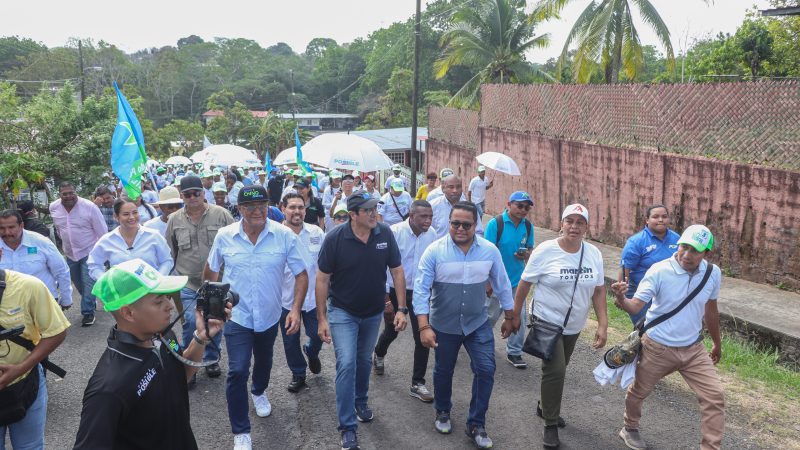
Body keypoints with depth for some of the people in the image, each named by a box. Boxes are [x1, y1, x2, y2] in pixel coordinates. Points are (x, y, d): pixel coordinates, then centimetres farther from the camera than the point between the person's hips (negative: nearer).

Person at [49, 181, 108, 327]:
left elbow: (102, 231, -12)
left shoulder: (89, 207, -18)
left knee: (88, 283, -9)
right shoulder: (53, 208, -5)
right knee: (78, 284, 18)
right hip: (70, 253, 5)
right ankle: (90, 303, 39)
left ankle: (88, 312, 0)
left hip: (89, 252, -5)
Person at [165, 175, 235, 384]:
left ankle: (211, 359, 33)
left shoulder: (221, 214, -5)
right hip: (188, 283, 0)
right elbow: (169, 252, 12)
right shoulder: (174, 220, 2)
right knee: (191, 322, -10)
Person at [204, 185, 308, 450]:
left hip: (269, 316, 2)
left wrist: (295, 309, -20)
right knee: (237, 371, -10)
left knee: (264, 361, 26)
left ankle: (259, 392, 58)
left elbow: (301, 274, -11)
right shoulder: (224, 236, -12)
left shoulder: (285, 236, -16)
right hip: (237, 316, -1)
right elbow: (210, 270, 5)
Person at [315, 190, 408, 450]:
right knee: (346, 364, -11)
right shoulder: (335, 238, -21)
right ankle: (347, 426, 2)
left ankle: (361, 401, 47)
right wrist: (321, 318, -13)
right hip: (342, 311, -3)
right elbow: (322, 279, -13)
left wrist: (402, 309, -10)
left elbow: (397, 272, -6)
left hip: (373, 312, 3)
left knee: (364, 360, 21)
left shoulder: (385, 234, -15)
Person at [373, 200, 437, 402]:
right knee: (391, 331, 17)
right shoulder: (394, 232, -19)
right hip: (396, 291, -2)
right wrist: (385, 296, -14)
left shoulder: (432, 234, -8)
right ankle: (378, 355, 52)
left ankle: (417, 383, 13)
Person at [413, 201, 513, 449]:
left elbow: (502, 285, 4)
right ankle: (443, 412, 43)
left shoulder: (490, 251, -8)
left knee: (485, 370, -3)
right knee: (443, 371, 16)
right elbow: (421, 289, -17)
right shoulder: (434, 251, -16)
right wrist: (424, 327, -22)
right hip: (444, 325, -1)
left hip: (478, 323, 1)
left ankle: (476, 424, 16)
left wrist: (509, 317, 10)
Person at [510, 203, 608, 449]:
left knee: (558, 370, 19)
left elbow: (599, 290, 2)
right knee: (555, 371, -14)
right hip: (547, 321, -5)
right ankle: (550, 424, 3)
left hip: (574, 326, 5)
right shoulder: (545, 251, -16)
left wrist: (603, 325, -3)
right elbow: (524, 284, -8)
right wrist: (515, 315, -3)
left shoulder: (594, 254, -4)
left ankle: (545, 407, 43)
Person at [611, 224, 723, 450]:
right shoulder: (659, 271, -21)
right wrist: (622, 301, -51)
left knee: (715, 397, -5)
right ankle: (630, 429, 45)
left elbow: (710, 309, 11)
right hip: (657, 348, -3)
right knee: (638, 392, 16)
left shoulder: (713, 273, -6)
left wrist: (717, 343, 22)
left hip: (693, 349, 3)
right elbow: (636, 305, -27)